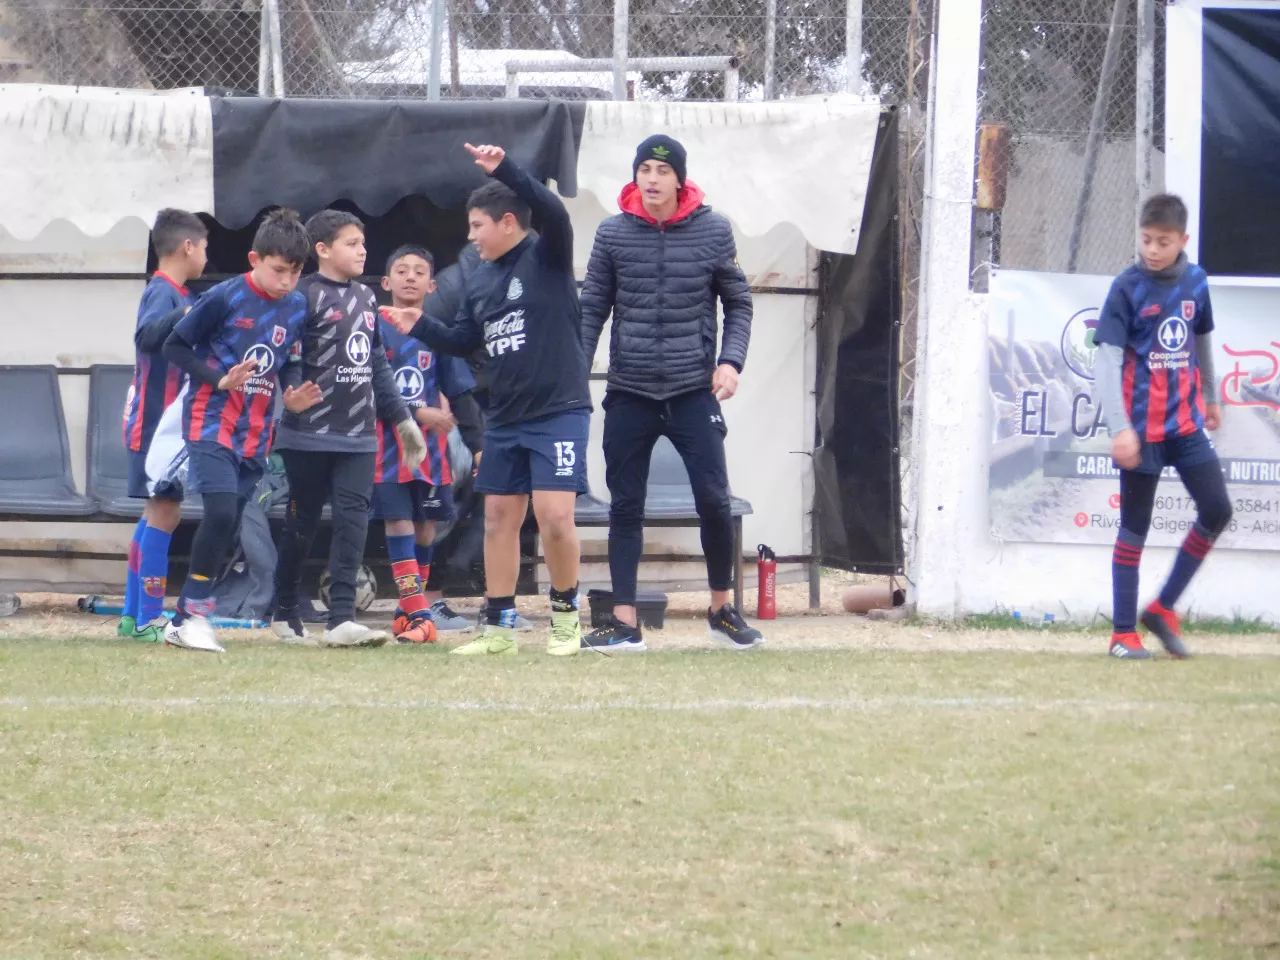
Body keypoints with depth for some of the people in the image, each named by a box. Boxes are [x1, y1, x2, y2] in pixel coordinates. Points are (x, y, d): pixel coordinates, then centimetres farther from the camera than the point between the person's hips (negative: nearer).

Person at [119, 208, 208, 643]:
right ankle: (148, 620, -9)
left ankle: (134, 615, 20)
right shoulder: (164, 292, -15)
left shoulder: (174, 294, 14)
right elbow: (146, 335, -36)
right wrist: (185, 315, -52)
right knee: (163, 513, -10)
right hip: (158, 422, -10)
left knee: (158, 514, 15)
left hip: (165, 422, 10)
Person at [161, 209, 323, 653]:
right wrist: (219, 380, -19)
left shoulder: (297, 308, 5)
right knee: (221, 510, -22)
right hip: (211, 425, -6)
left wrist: (294, 398, -3)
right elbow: (174, 346, -7)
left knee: (227, 529, 6)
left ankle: (189, 617, 15)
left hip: (255, 433, 6)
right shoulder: (224, 298, -13)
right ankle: (191, 613, -14)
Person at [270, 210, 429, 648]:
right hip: (311, 434, -5)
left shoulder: (366, 298, 15)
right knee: (302, 524, 5)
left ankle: (341, 619, -11)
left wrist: (401, 418, 20)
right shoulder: (306, 295, -7)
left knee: (352, 522, -6)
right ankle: (285, 614, 20)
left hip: (358, 436, 5)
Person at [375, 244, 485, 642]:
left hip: (431, 444, 3)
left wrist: (478, 444, 5)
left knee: (426, 523, 7)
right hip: (387, 441, -3)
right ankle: (418, 613, -14)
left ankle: (413, 606, 20)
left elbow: (460, 392, 10)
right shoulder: (375, 327, -1)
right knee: (398, 522, -9)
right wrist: (416, 413, -14)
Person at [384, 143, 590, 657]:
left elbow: (553, 211, -28)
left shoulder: (547, 258, -8)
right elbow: (464, 340, 21)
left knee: (554, 517, -14)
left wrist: (504, 170, -37)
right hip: (505, 418, 8)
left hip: (559, 412, -8)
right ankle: (499, 625, 16)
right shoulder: (480, 281, 12)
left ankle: (566, 611, 6)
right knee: (499, 518, 9)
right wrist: (419, 326, 7)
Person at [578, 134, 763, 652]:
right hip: (629, 394, 1)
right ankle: (624, 623, 8)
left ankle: (722, 609, 14)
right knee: (625, 507, 3)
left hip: (693, 391, -1)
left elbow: (738, 303, 7)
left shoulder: (712, 231, -1)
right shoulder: (613, 234, 1)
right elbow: (592, 310, 5)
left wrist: (730, 361, -7)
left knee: (714, 500, -5)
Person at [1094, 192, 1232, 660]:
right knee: (1134, 527, 1)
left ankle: (1164, 608, 13)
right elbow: (1107, 359, -17)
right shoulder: (1128, 287, -11)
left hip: (1186, 423, 5)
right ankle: (1124, 633, 8)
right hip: (1141, 426, -5)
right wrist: (1120, 428, -25)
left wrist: (1210, 398, 29)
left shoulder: (1195, 282, 3)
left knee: (1217, 510, -1)